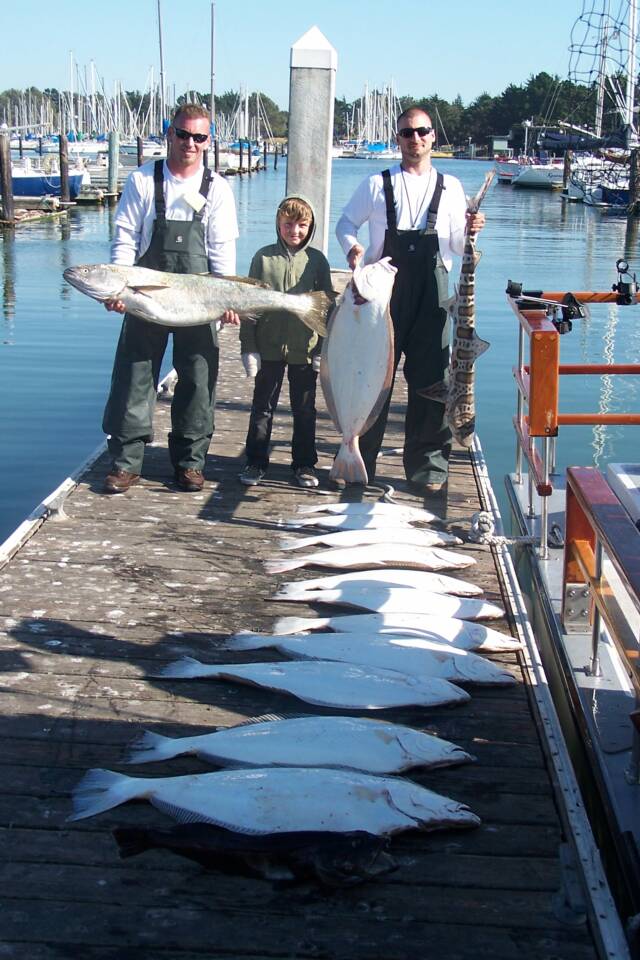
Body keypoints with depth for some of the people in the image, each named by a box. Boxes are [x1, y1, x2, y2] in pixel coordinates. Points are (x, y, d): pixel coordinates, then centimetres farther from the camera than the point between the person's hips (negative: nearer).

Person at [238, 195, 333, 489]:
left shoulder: (316, 260, 1)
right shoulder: (264, 257, 0)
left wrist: (323, 349, 0)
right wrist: (248, 347, -4)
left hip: (304, 349, 0)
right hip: (269, 347, 0)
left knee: (305, 410, 10)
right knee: (262, 407, 9)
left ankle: (304, 464, 21)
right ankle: (256, 462, 18)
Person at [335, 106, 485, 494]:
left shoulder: (451, 187, 12)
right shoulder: (377, 184, 8)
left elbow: (457, 247, 12)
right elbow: (346, 222, 13)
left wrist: (470, 230, -9)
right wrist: (352, 247, -8)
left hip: (431, 291, 1)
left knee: (430, 379, 1)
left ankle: (427, 465, 12)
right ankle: (359, 460, 13)